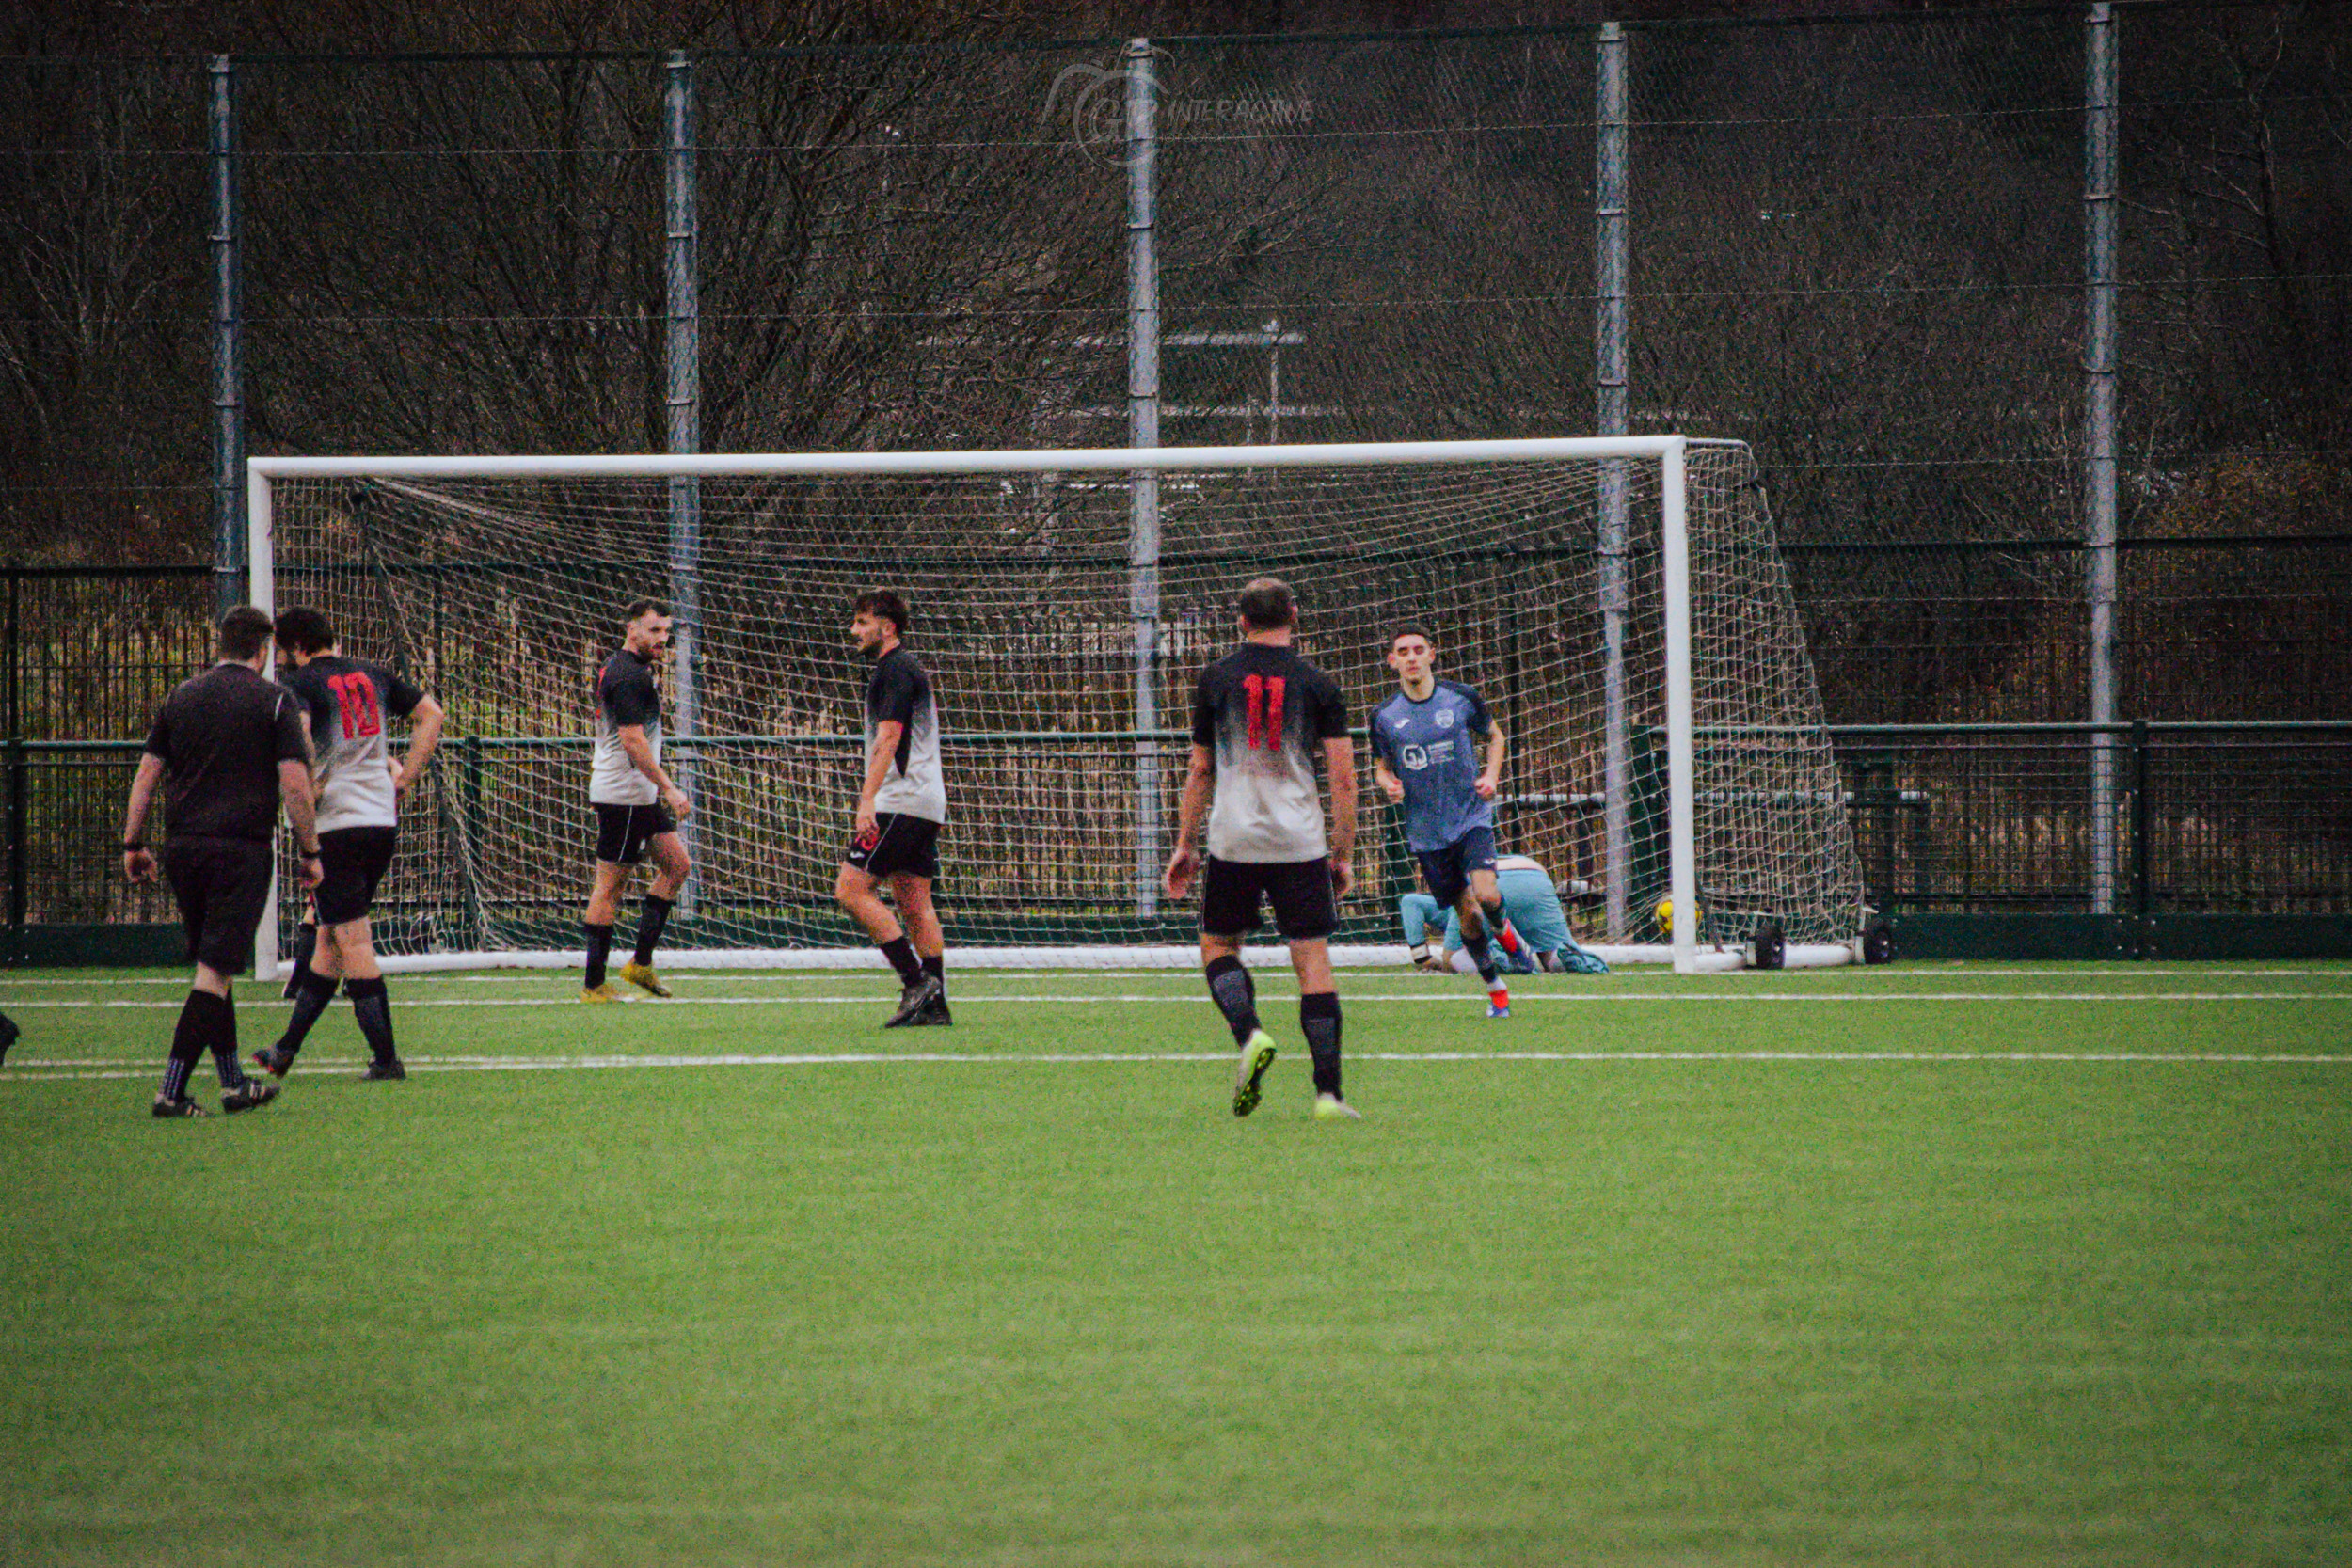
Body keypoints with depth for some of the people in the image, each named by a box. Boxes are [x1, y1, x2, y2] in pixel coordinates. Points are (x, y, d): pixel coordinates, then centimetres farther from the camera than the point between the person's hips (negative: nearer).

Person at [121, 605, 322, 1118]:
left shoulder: (181, 697, 11)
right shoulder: (274, 700, -2)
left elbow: (147, 773, 11)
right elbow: (295, 783, -8)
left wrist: (133, 843, 15)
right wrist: (309, 852, -1)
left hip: (185, 847, 5)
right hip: (242, 852, -5)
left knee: (213, 965, 16)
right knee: (215, 972, -5)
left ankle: (233, 1082, 22)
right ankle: (172, 1090, -13)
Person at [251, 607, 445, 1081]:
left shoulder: (298, 683, -7)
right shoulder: (372, 676, 13)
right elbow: (431, 714, 17)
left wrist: (307, 786, -11)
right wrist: (403, 779, 15)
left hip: (336, 824, -7)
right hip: (383, 819, 7)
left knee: (354, 942, -3)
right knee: (330, 939, 14)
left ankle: (385, 1057, -7)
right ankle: (286, 1050, 23)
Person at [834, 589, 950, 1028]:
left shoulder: (894, 670, -9)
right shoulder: (911, 669, 22)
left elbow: (889, 736, -19)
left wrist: (868, 799, -26)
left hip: (899, 802, -10)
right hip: (927, 804, 10)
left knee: (852, 888, -11)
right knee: (914, 901, 7)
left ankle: (916, 981, -16)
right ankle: (934, 1005, 2)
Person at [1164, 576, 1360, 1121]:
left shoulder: (1215, 680, 4)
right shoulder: (1316, 685, 2)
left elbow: (1200, 772, 9)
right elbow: (1343, 778, -1)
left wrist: (1184, 846, 17)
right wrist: (1342, 853, 7)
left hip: (1233, 841, 0)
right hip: (1301, 843, 0)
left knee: (1218, 944, 17)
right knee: (1313, 959, 2)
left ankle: (1250, 1035, -9)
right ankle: (1328, 1093, -4)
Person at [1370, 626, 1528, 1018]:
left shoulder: (1461, 699, -2)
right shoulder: (1384, 717, -1)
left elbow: (1494, 736, 14)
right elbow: (1381, 765, 13)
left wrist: (1491, 776, -3)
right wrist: (1388, 784, -10)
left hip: (1472, 815, -1)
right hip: (1426, 832, 1)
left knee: (1485, 893, -22)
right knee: (1467, 914, 2)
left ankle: (1501, 927, 15)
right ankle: (1495, 989, 22)